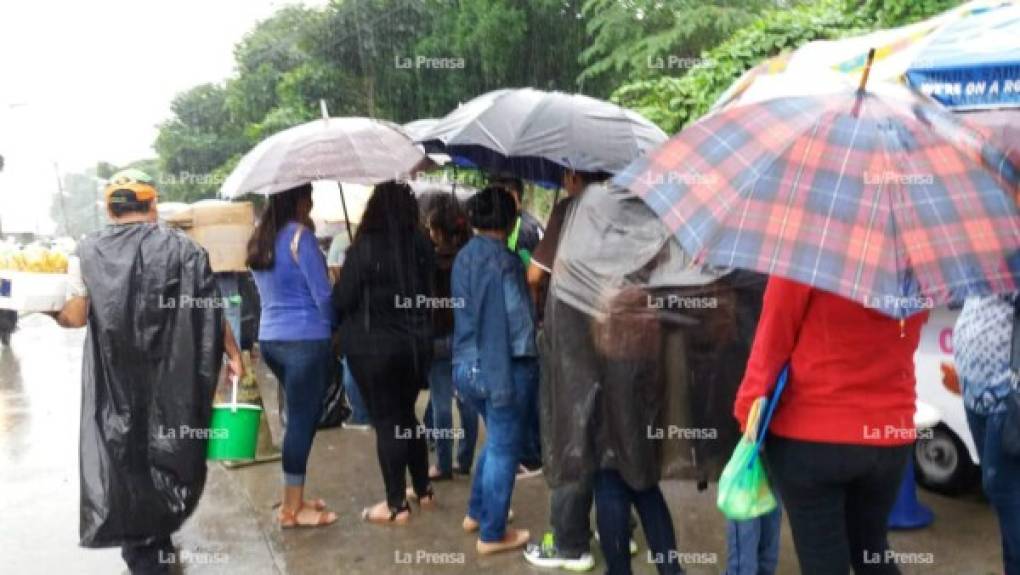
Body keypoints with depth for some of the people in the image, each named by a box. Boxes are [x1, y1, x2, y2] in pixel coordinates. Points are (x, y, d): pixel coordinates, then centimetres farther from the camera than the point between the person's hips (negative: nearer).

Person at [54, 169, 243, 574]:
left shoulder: (89, 251, -1)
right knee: (172, 449, 15)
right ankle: (158, 538, 28)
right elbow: (212, 310, -6)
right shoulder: (182, 248, -3)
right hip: (172, 377, 0)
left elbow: (76, 316, -5)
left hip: (115, 381, 0)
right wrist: (233, 355, 2)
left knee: (122, 456, 10)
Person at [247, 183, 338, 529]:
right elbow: (322, 294, -12)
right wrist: (334, 326, 4)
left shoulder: (260, 237, 12)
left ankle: (295, 499, 23)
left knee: (300, 418, 17)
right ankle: (291, 509, 7)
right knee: (302, 421, 0)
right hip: (306, 339, -8)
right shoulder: (299, 235, -12)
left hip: (270, 338, 8)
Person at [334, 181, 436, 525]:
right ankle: (423, 489, 29)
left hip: (374, 347, -5)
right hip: (416, 343, 5)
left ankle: (397, 505, 10)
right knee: (406, 414, 20)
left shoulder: (364, 248, -14)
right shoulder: (422, 245, -1)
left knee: (386, 421, 4)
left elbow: (341, 300, -11)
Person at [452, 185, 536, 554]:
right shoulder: (503, 260, -17)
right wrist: (530, 355, -5)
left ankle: (476, 513, 34)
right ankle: (492, 535, 14)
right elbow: (518, 320, -17)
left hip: (467, 365, 8)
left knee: (495, 439, 25)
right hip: (503, 367, -8)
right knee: (504, 448, 5)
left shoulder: (463, 257, 8)